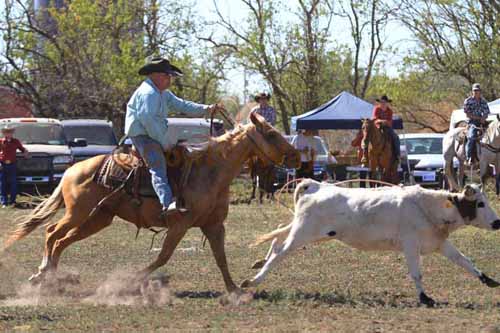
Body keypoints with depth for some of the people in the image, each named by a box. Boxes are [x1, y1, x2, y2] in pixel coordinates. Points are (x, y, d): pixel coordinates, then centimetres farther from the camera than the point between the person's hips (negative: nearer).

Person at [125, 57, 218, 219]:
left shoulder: (163, 94, 20)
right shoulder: (148, 93, -15)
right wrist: (164, 142, -19)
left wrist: (206, 109, 4)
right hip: (142, 136, -11)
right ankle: (167, 204, -47)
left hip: (154, 137, 11)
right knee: (158, 166, -28)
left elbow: (182, 105, 17)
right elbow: (147, 120, -23)